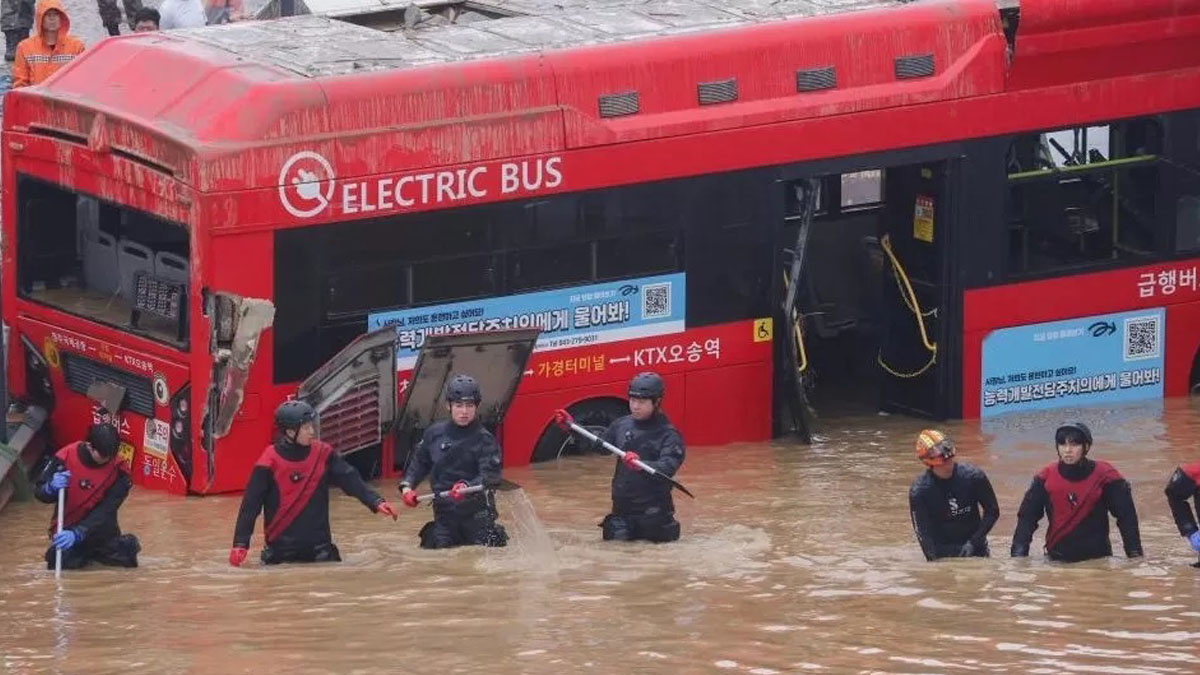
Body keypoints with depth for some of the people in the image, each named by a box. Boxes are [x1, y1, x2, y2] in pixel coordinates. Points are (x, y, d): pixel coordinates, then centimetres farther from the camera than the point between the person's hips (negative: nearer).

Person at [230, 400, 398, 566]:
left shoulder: (322, 454, -1)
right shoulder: (270, 462, -11)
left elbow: (351, 480, -2)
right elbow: (250, 504, -10)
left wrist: (376, 502, -16)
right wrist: (240, 543, -14)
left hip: (318, 546, 2)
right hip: (281, 548, -2)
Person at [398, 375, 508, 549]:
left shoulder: (484, 439, -9)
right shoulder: (435, 433, 3)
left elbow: (491, 475, -19)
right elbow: (420, 462, 17)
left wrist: (467, 487, -36)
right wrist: (407, 485, 4)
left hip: (477, 510, -3)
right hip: (444, 511, 3)